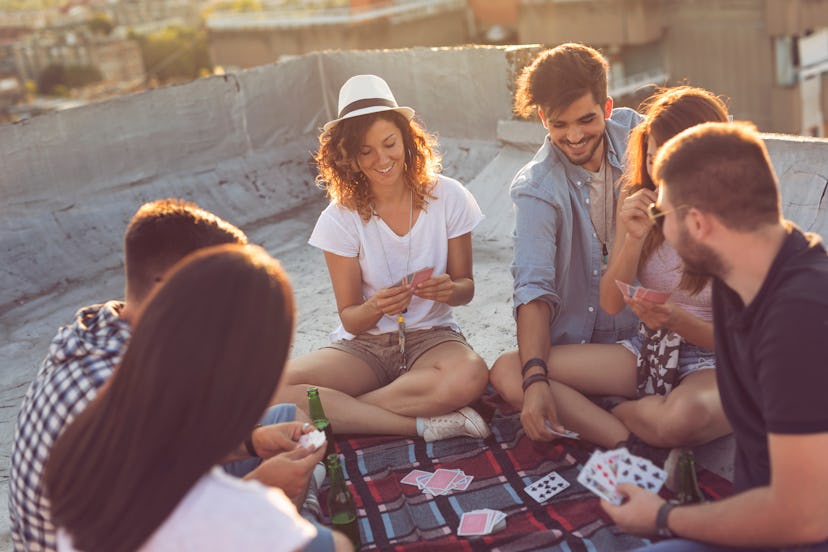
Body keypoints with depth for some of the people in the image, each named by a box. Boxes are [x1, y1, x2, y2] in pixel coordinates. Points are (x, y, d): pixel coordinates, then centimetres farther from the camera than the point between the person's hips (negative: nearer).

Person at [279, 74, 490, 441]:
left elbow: (466, 286, 4)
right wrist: (375, 308, -27)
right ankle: (424, 424, -24)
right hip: (365, 344, 1)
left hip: (431, 337, 0)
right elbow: (350, 317, -3)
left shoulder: (448, 198, -4)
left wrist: (450, 290, -21)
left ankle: (336, 411, -21)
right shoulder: (341, 219, -5)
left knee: (469, 377, -38)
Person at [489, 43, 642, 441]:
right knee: (507, 375, -31)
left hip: (649, 327, 4)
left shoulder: (631, 131, -1)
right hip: (574, 343, -3)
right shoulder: (535, 189, -14)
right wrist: (536, 379, -38)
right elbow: (533, 288, -23)